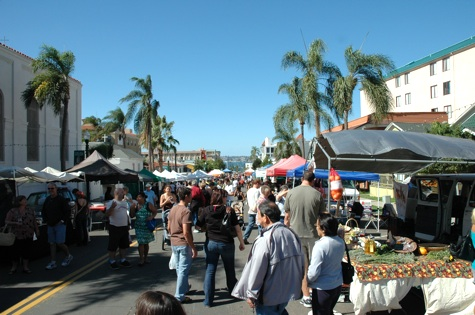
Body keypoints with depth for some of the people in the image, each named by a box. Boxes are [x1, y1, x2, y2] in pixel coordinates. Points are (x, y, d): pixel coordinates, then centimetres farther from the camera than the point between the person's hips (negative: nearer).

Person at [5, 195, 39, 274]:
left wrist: (37, 231, 8)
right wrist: (15, 223, -22)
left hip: (28, 236, 3)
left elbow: (34, 222, 11)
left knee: (27, 251, 3)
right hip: (17, 236, -3)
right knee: (15, 252, 1)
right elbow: (6, 221, -6)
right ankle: (14, 268, 16)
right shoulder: (12, 211, -2)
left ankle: (25, 267, 12)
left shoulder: (30, 211, 8)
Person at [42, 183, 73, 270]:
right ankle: (53, 263, 11)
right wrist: (45, 220, 9)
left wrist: (63, 221, -13)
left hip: (60, 225, -6)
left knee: (59, 243, -8)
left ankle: (68, 256, 16)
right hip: (50, 225, 6)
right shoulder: (47, 200, 10)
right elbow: (43, 211, 21)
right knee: (52, 244, 6)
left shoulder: (61, 199, -9)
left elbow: (68, 211, -9)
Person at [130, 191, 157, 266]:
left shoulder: (148, 205, -7)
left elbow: (155, 211, 4)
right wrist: (132, 209, -13)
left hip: (147, 227, 0)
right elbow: (132, 216, 1)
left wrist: (152, 217, -13)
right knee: (141, 243, -4)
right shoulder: (136, 206, -2)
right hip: (139, 227, 0)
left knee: (146, 243, 14)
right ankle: (141, 259, 5)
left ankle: (146, 258, 29)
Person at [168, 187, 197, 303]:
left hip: (174, 243, 8)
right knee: (183, 270, 3)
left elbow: (169, 228, 12)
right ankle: (179, 296, 10)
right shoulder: (186, 211, -20)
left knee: (179, 268, 21)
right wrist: (194, 248, -18)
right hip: (184, 244, -8)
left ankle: (184, 287, 40)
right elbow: (186, 233, -24)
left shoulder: (173, 209, 5)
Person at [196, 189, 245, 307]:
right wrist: (241, 243, 4)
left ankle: (208, 300, 12)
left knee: (210, 272, 9)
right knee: (230, 270, 20)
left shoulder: (206, 210, -7)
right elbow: (237, 229, -8)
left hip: (211, 243, 1)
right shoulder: (229, 210, -12)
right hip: (227, 244, -1)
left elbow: (198, 225, 3)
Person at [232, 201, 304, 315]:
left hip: (269, 296, -6)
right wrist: (296, 283, 19)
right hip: (289, 290, 6)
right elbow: (300, 262, 5)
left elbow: (256, 271, -20)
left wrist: (251, 295, -8)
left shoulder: (265, 240, -25)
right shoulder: (291, 234, -4)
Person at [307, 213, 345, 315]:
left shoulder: (320, 246, -26)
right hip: (337, 285, 7)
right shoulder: (341, 242, -5)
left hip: (322, 288, -6)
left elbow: (314, 273, -24)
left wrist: (306, 281, -6)